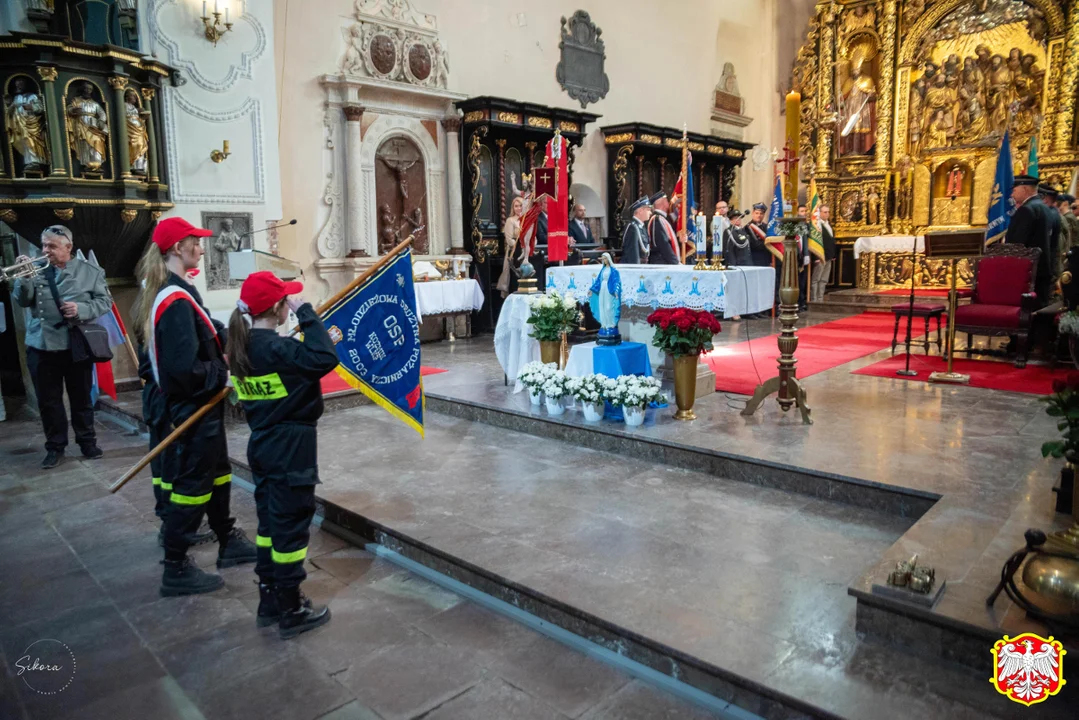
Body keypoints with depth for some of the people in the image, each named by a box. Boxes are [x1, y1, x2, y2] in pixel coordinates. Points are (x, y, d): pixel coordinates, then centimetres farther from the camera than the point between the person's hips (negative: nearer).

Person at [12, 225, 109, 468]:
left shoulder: (90, 272, 1)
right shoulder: (37, 271, 6)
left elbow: (105, 302, -3)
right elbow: (23, 301, 0)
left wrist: (81, 309, -18)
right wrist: (24, 276, -14)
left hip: (76, 346, -2)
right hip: (41, 347, 2)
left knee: (81, 398, 10)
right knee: (48, 400, 8)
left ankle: (87, 442, 22)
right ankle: (55, 447, 19)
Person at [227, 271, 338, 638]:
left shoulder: (243, 346, 6)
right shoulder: (276, 348, -22)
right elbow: (325, 359, -33)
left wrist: (311, 340, 7)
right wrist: (306, 312, -25)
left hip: (262, 444, 9)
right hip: (291, 448, -9)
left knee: (270, 522, 18)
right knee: (291, 525, 2)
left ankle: (270, 600, 31)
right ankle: (291, 611, 14)